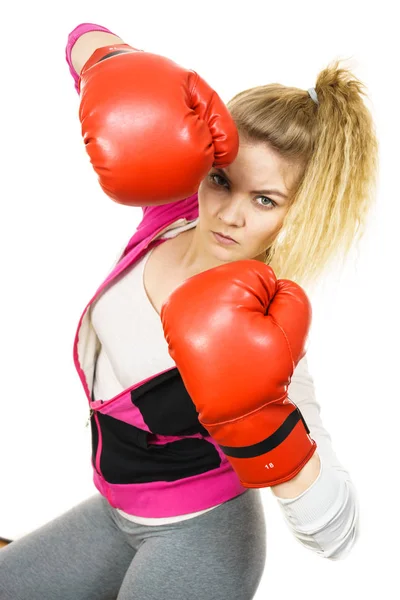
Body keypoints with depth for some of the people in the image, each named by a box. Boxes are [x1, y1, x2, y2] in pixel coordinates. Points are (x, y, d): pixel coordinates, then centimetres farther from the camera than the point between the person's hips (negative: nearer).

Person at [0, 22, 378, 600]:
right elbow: (86, 41, -15)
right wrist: (122, 78, -38)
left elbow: (336, 537, -36)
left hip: (197, 544, -6)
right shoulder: (175, 205, -17)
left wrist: (266, 422, -51)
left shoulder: (261, 337, -32)